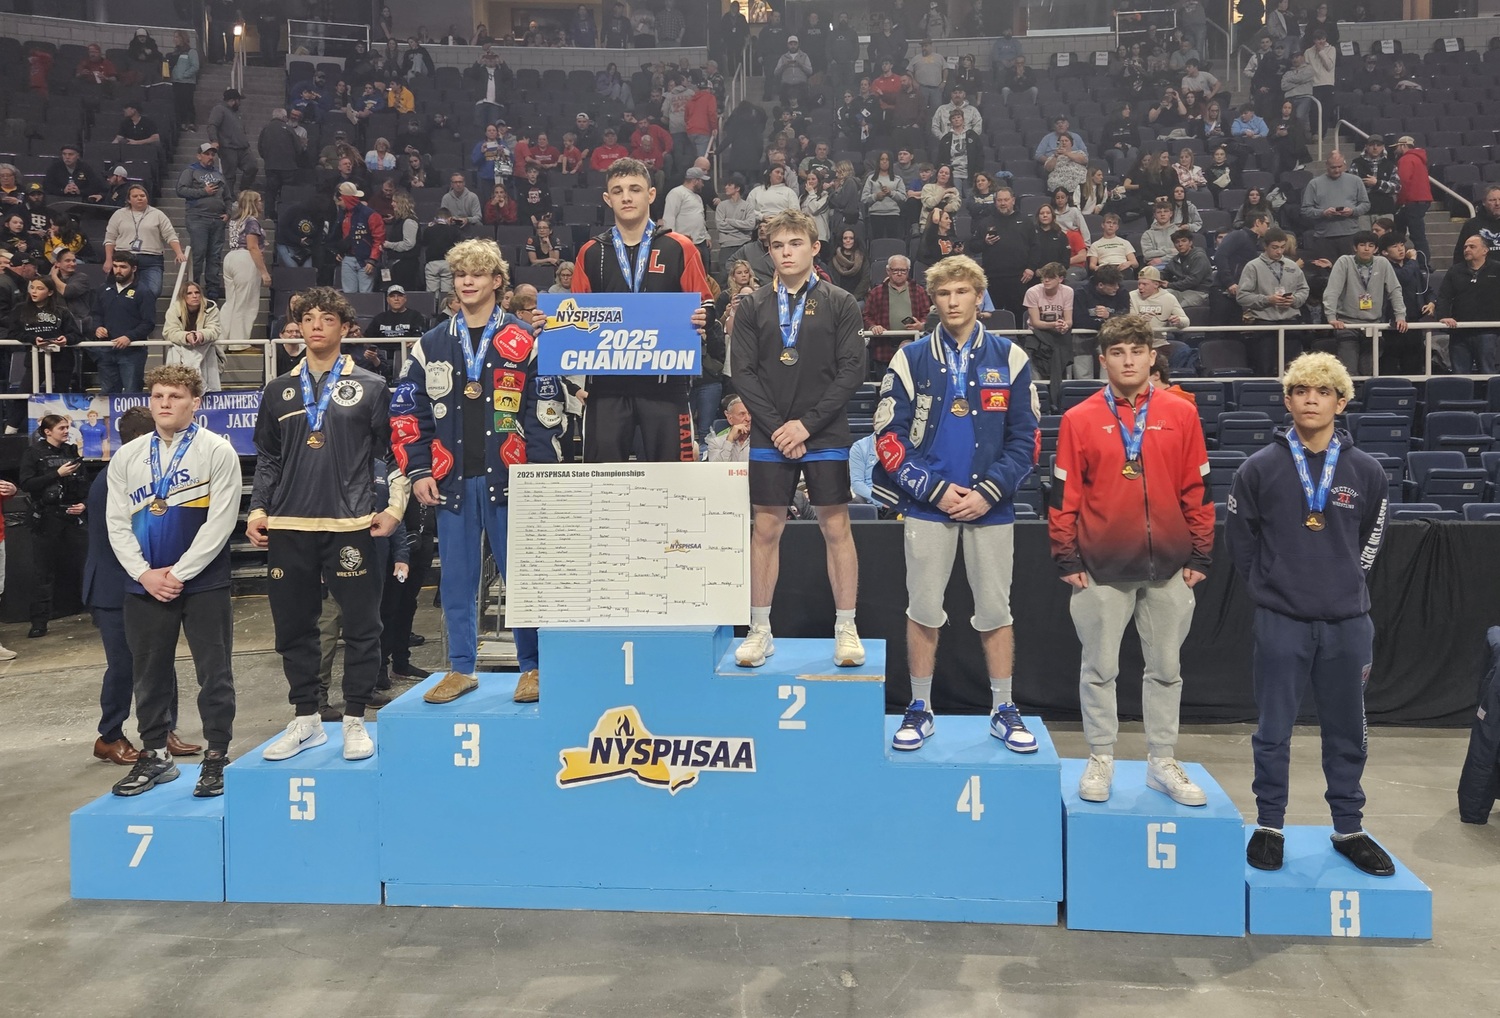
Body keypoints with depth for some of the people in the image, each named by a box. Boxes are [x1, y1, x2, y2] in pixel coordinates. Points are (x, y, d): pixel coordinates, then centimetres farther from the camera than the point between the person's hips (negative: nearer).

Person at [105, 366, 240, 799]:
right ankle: (155, 755, 25)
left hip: (204, 583, -4)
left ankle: (216, 757, 12)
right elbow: (117, 524, 5)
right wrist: (145, 574, -8)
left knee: (214, 672, 1)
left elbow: (220, 522, -11)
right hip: (144, 585, 4)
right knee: (150, 673, 11)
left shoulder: (218, 452, -5)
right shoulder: (126, 458, 8)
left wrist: (179, 573, -13)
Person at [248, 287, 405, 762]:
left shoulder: (370, 387, 5)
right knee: (293, 628, 8)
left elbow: (391, 451, 4)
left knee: (361, 625, -1)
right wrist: (258, 508, 7)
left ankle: (355, 721, 12)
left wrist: (395, 505, -5)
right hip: (288, 528, 3)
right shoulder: (279, 390, 14)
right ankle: (305, 720, 21)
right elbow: (266, 457, 17)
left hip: (351, 526, -3)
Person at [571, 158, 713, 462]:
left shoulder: (680, 249, 5)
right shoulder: (591, 253, 12)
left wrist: (701, 320, -16)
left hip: (664, 380, -2)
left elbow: (705, 307, 5)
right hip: (607, 381, 2)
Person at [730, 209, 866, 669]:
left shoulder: (839, 304, 3)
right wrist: (777, 426, -9)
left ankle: (846, 630, 11)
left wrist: (807, 423, -11)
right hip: (769, 438, 1)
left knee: (836, 528, 2)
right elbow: (743, 373, 2)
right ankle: (760, 630, 14)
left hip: (826, 436, -1)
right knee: (766, 529, 4)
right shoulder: (752, 307, 7)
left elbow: (851, 370, -3)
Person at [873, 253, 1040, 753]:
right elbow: (889, 436, -2)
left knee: (995, 611, 7)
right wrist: (935, 489, -10)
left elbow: (1023, 439, 2)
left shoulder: (1010, 358, 3)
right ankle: (919, 710, 19)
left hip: (991, 506, 0)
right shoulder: (911, 358, 2)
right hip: (927, 506, 0)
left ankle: (1004, 711, 20)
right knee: (924, 609, 6)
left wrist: (988, 492, -10)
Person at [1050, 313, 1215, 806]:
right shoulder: (1079, 419, 0)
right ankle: (1100, 760, 20)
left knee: (1166, 669, 11)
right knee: (1099, 669, 7)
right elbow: (1064, 494, -1)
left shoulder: (1181, 414, 4)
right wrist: (1066, 559, -4)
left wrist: (1200, 556, 3)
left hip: (1169, 568, 2)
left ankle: (1163, 762, 24)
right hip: (1100, 570, -2)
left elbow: (1198, 489, 5)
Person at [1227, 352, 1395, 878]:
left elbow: (1370, 540, 14)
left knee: (1347, 734, 12)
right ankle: (1269, 826, 20)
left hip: (1347, 624, 2)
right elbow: (1240, 540, 5)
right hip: (1280, 623, -2)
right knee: (1273, 732, 6)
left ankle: (1349, 830, 27)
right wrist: (1271, 588, 4)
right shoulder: (1260, 468, -3)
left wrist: (1346, 587, 10)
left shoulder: (1366, 472, 1)